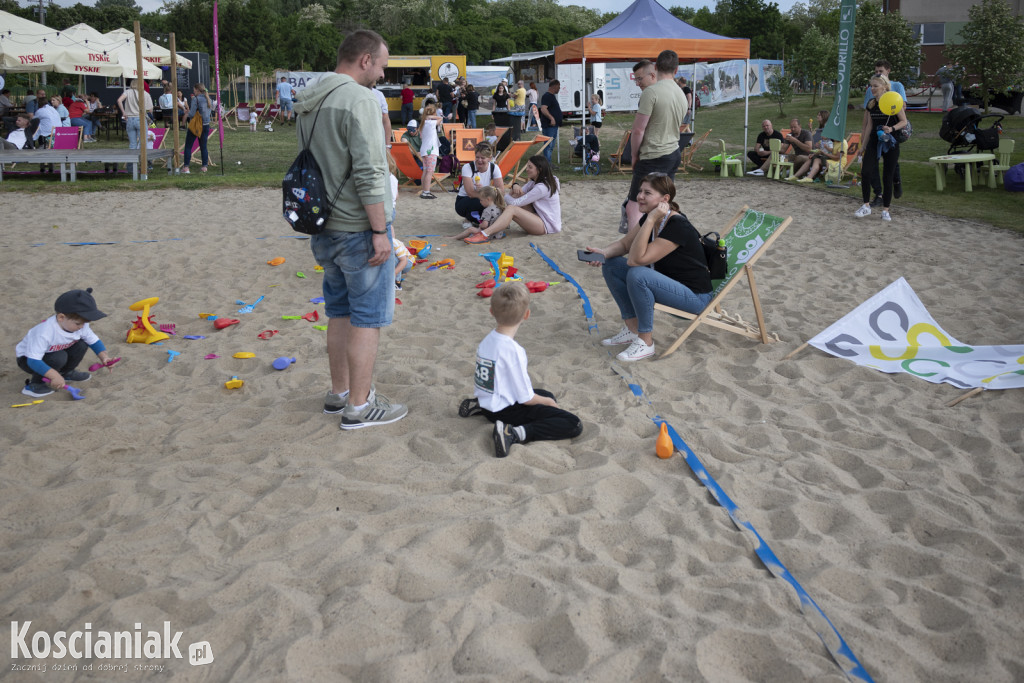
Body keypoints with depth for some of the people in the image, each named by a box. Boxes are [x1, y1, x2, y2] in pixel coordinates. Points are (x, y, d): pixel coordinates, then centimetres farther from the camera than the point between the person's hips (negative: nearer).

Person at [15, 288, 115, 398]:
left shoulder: (80, 325, -19)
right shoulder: (44, 332, -40)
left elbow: (93, 340, -4)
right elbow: (33, 361, -39)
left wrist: (103, 357, -21)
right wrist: (54, 375, -45)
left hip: (55, 352, 7)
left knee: (82, 345, -12)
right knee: (58, 358, -33)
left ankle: (65, 373, 11)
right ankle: (34, 384, -12)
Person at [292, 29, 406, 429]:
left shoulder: (308, 103, 11)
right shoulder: (358, 99, -17)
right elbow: (368, 174, -23)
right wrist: (380, 231, -18)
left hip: (324, 228, 9)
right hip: (359, 229, -9)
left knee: (340, 311, 18)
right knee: (368, 317, 1)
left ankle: (339, 393, 28)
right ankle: (358, 407, 8)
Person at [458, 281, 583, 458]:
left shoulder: (486, 340, 0)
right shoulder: (514, 351, -24)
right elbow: (526, 399, -17)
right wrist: (548, 402, 3)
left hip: (486, 402, 9)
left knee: (547, 395, 33)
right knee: (574, 425, -14)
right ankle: (514, 433, -22)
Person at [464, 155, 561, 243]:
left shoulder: (542, 188, -21)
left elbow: (515, 203, -21)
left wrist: (504, 194, -3)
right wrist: (515, 185, -13)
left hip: (547, 225, -10)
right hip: (539, 217, 10)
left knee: (511, 209, -28)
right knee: (516, 193, -1)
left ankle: (485, 235, -41)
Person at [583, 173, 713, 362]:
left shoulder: (678, 226, -26)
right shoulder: (649, 218, -1)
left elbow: (637, 259, -30)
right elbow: (624, 243, 8)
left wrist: (650, 220, -33)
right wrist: (603, 253, -12)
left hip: (695, 296, -9)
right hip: (667, 281, 9)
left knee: (637, 275, -33)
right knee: (611, 266, -1)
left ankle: (645, 342, -17)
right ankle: (632, 328, 7)